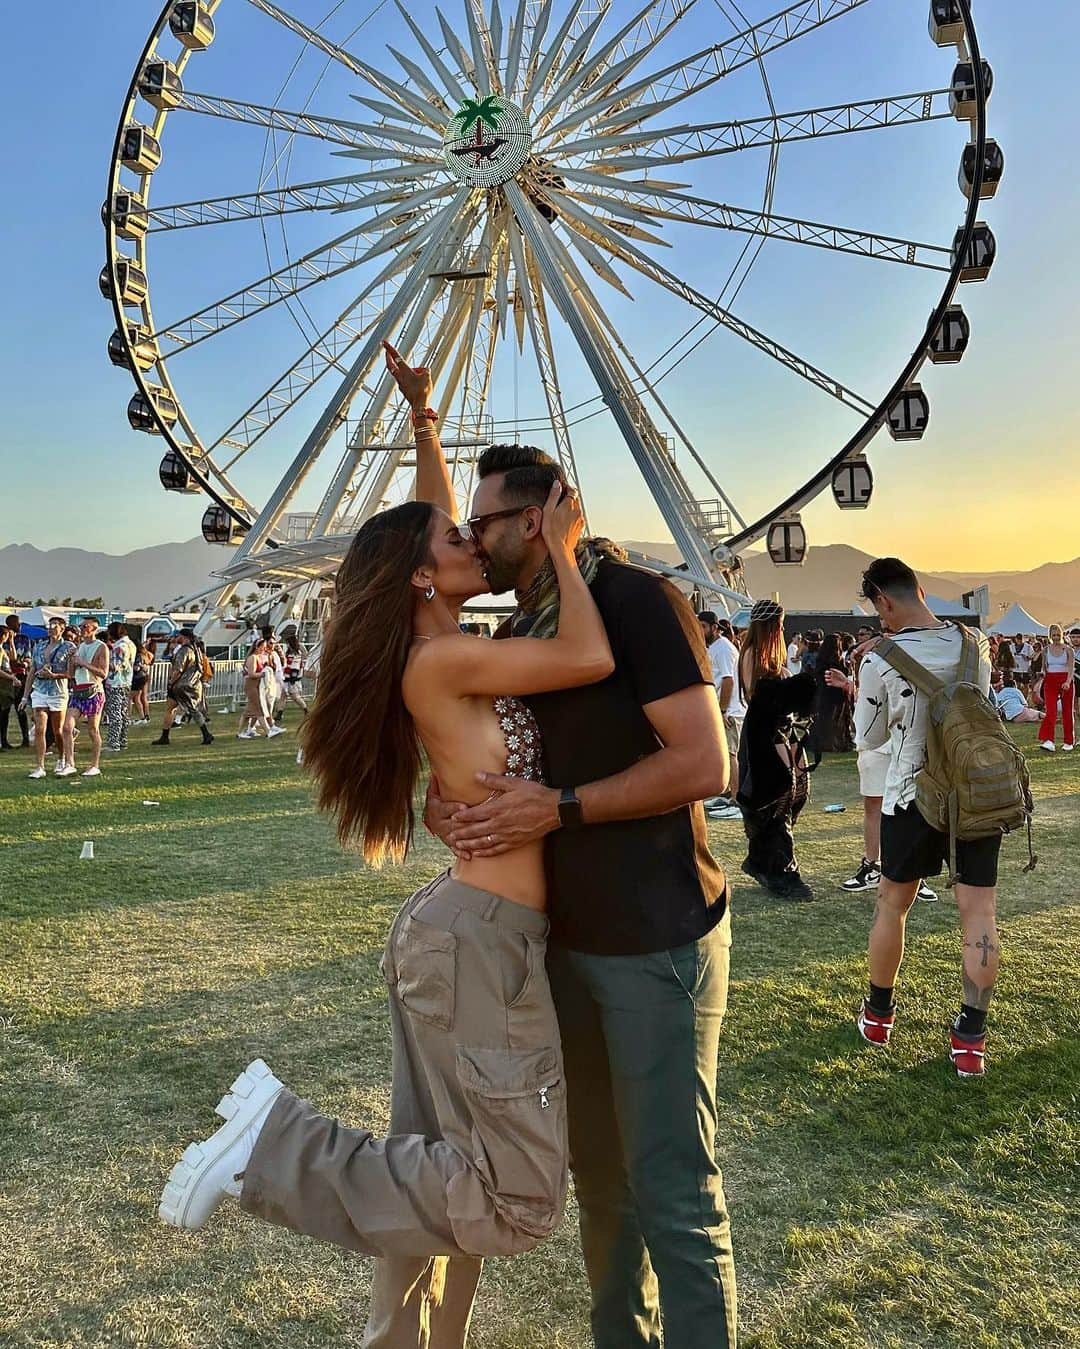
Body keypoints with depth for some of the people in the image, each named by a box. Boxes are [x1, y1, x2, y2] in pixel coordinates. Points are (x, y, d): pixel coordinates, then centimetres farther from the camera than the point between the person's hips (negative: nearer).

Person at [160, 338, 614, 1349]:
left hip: (454, 933, 10)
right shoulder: (442, 661, -15)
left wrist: (424, 418, 22)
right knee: (516, 1201, -7)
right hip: (479, 937, -10)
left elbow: (431, 518, 23)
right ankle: (273, 1141, -5)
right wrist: (560, 550, -6)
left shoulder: (436, 647, 11)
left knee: (444, 1176, 19)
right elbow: (590, 659, -18)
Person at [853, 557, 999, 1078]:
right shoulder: (974, 643, -3)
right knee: (979, 913, 6)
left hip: (913, 796, -2)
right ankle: (970, 1039, 9)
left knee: (892, 904, 15)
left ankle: (878, 1014, 30)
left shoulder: (880, 661, -14)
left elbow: (868, 739, -1)